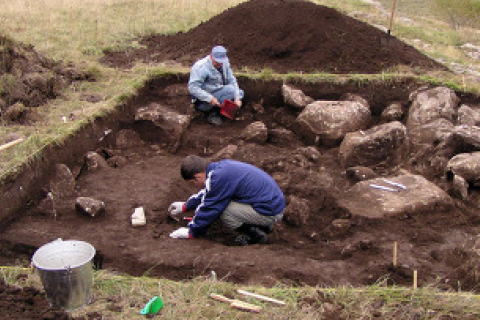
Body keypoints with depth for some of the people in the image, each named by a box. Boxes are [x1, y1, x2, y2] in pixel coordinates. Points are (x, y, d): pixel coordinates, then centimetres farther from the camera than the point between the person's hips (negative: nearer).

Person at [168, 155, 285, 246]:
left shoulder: (218, 179, -20)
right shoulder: (221, 166, 9)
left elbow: (208, 210, -10)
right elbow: (206, 193, 27)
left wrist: (191, 232, 5)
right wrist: (185, 206, 37)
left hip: (269, 213, -10)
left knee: (219, 207, -15)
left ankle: (255, 234, -3)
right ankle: (262, 226, 14)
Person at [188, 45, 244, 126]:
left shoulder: (224, 63, 0)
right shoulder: (201, 67, -23)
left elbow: (232, 80, 1)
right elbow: (193, 87, -29)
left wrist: (236, 98, -12)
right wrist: (210, 99, -34)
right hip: (203, 101, -9)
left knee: (240, 92, 5)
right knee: (230, 90, -23)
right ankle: (212, 113, -13)